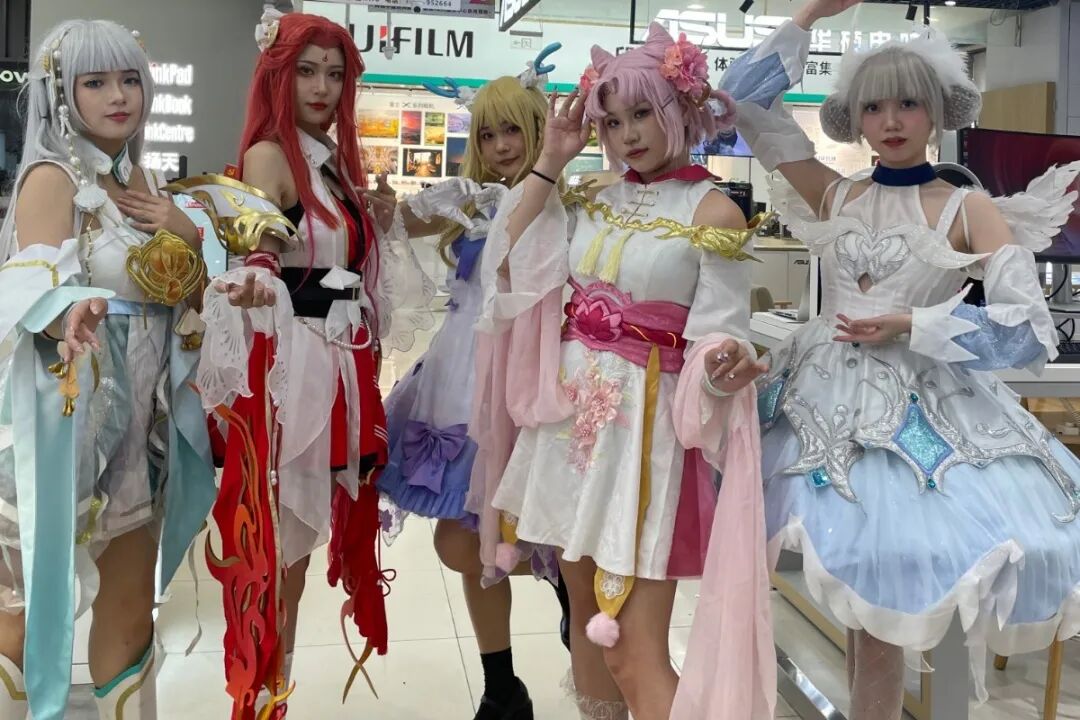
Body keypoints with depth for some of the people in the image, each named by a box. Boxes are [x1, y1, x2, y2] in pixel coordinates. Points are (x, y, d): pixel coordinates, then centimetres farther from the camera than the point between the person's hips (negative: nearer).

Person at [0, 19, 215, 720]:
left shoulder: (144, 180, 11)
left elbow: (190, 291, 16)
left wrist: (186, 235, -4)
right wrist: (71, 317, -44)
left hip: (140, 415, 6)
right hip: (67, 415, -6)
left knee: (133, 601, 13)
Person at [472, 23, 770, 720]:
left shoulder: (714, 213, -8)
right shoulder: (591, 200, 10)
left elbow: (718, 337, -12)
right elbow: (507, 263, 1)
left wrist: (723, 369, -35)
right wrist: (550, 163, 2)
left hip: (644, 428, -6)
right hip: (570, 413, 6)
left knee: (635, 655, -7)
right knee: (586, 617, 19)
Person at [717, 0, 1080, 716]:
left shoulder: (970, 211, 0)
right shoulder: (832, 195, 7)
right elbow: (745, 100, 8)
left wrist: (911, 326, -14)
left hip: (919, 414, -3)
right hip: (822, 400, 3)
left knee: (883, 609, -1)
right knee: (852, 595, 7)